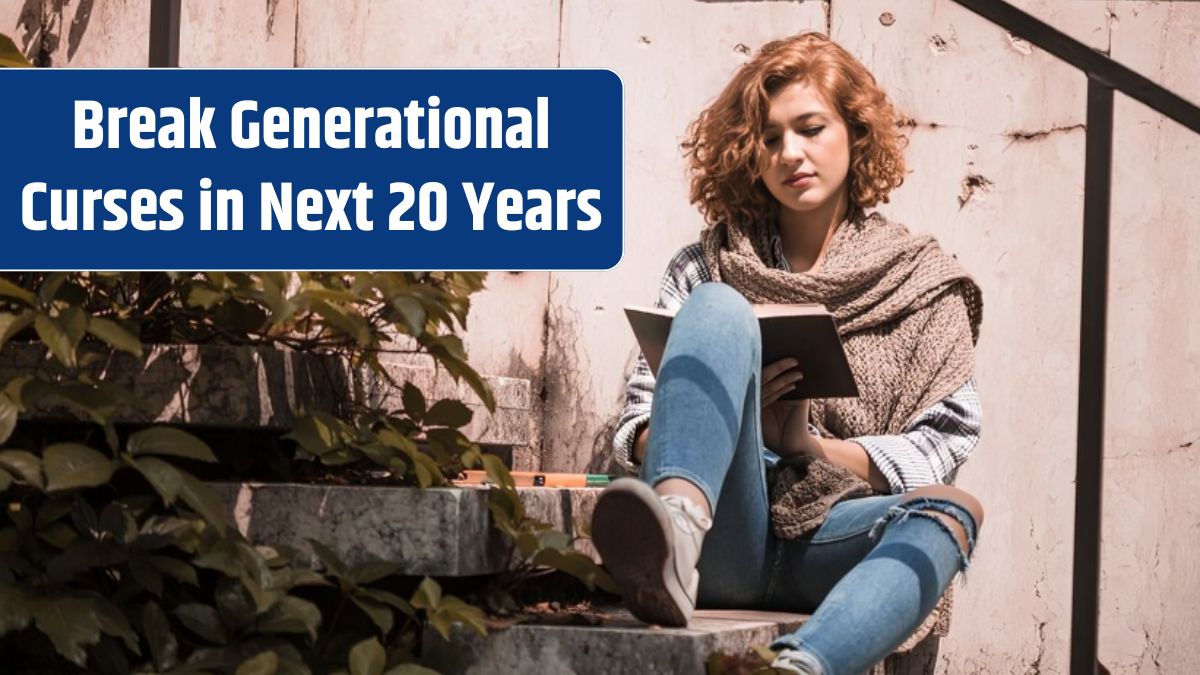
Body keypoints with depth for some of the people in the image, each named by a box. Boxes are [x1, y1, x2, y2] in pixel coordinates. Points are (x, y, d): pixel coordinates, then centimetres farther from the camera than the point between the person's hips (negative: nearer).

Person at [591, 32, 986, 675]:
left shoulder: (924, 280, 18)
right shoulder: (706, 268, 20)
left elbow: (940, 450, 7)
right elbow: (634, 430, 13)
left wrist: (806, 443, -8)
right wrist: (709, 414, -10)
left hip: (828, 546, 0)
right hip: (725, 540, 0)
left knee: (950, 508, -33)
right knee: (719, 305, -22)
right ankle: (672, 542, -52)